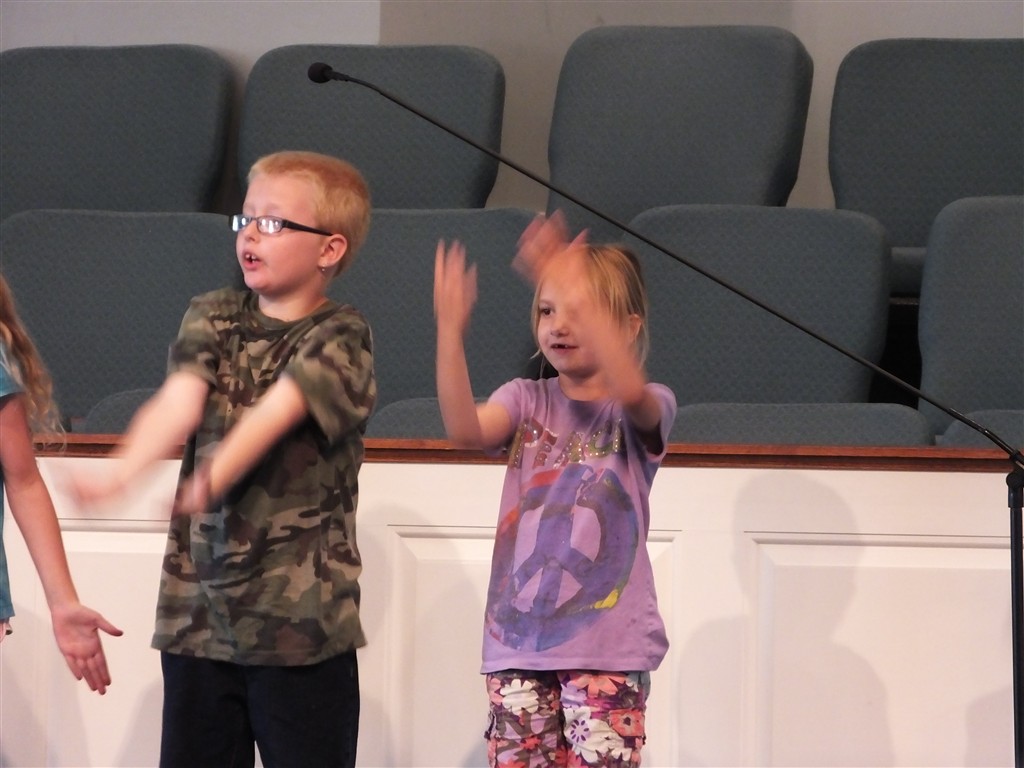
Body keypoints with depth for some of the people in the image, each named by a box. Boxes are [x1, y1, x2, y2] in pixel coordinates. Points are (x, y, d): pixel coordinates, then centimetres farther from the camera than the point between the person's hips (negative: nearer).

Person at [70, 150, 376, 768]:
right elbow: (178, 402, -7)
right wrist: (121, 473, -28)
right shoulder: (213, 318, 11)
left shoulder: (341, 336, -3)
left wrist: (213, 479, -39)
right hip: (197, 606, 5)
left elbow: (275, 411, -21)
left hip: (301, 616, -5)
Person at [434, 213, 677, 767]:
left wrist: (575, 288, -34)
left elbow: (629, 390, -27)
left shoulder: (646, 409, -1)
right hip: (518, 638, 4)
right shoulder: (527, 401, 9)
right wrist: (450, 328, -26)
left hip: (606, 643, -4)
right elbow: (465, 429, -13)